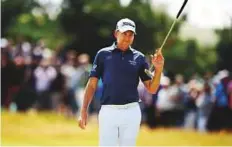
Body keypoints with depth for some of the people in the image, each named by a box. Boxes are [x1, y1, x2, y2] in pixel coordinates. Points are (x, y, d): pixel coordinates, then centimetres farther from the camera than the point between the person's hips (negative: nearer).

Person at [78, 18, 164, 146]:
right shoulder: (103, 54, 6)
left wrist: (158, 69, -10)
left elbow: (152, 89, 7)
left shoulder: (139, 57, 9)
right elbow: (92, 84, 5)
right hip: (108, 111, -1)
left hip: (131, 112, 2)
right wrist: (84, 110, -3)